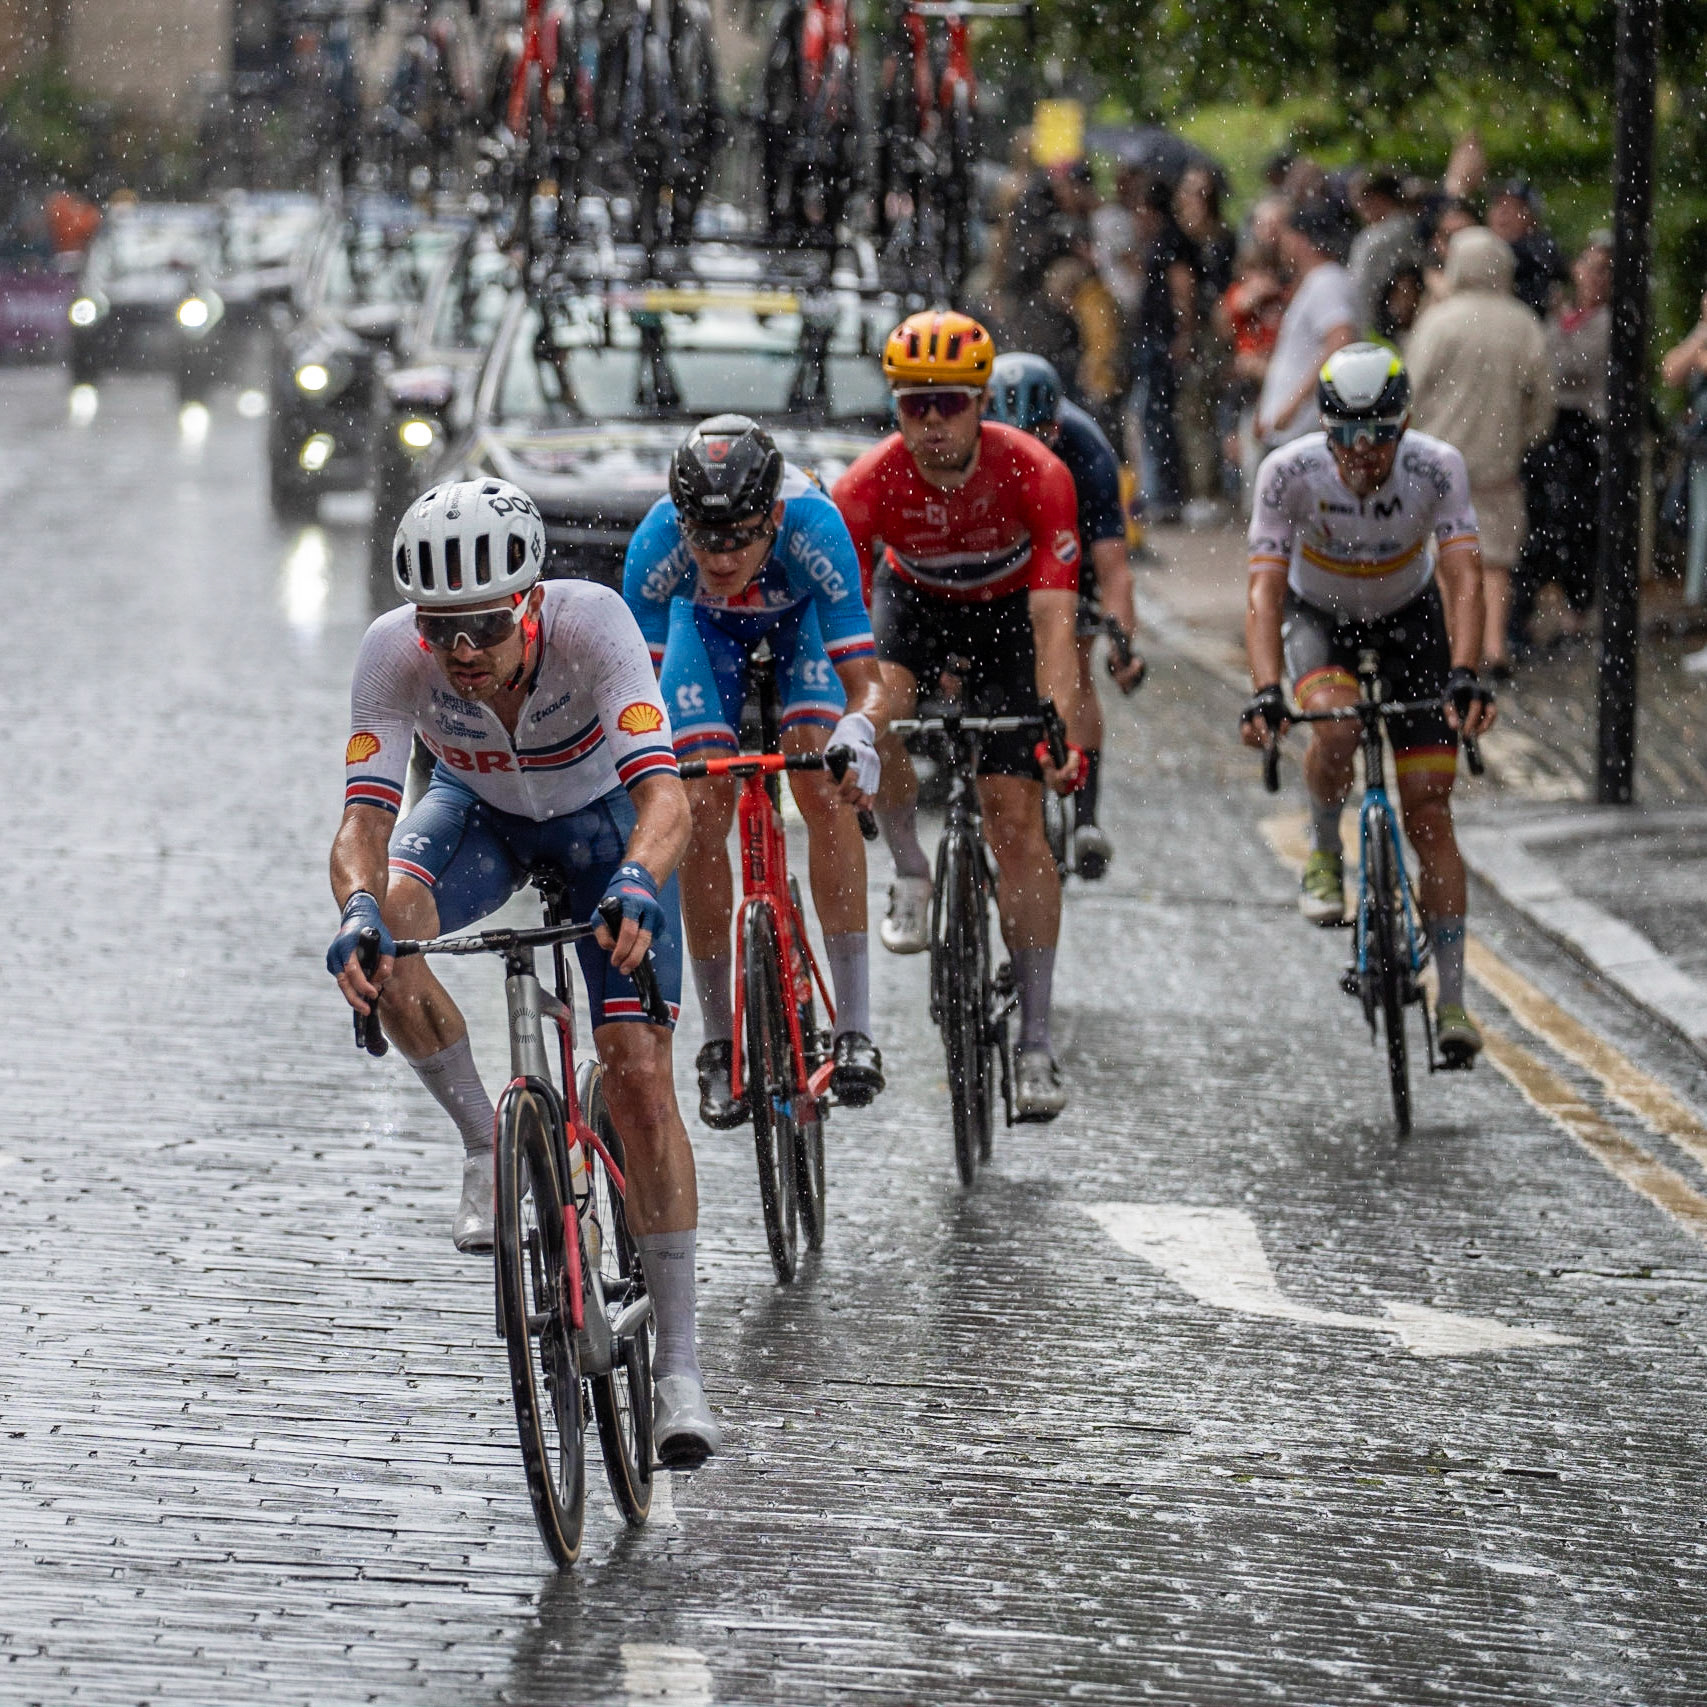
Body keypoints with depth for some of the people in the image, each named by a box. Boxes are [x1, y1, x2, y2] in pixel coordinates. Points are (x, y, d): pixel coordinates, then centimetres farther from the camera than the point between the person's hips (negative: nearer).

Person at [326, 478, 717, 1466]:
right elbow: (364, 820, -37)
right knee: (384, 923, -32)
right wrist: (360, 911, -58)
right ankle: (486, 1144, -7)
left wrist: (637, 883, -67)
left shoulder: (592, 623, -38)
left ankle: (681, 1365, -6)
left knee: (640, 1078, -13)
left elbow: (664, 798, -46)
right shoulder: (394, 653, -32)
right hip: (480, 811, 2)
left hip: (603, 819, -2)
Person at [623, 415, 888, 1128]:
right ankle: (719, 1044, -1)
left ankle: (854, 1027, -16)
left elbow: (866, 681, -41)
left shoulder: (812, 526, -42)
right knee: (702, 810, -12)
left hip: (802, 614, -1)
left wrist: (857, 732, -63)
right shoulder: (657, 542, -39)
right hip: (705, 621, 1)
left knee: (823, 786, -20)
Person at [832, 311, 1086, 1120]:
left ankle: (1036, 1041, -5)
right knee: (880, 706, -34)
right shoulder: (869, 485, -29)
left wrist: (1063, 733, -49)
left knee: (1017, 819, -10)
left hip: (1005, 612, -1)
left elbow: (1053, 619, -36)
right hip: (912, 600, 1)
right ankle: (910, 874, -6)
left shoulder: (1036, 475, -32)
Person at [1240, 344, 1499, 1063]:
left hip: (1409, 619, 1)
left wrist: (1464, 677, -51)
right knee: (1335, 728, -34)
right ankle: (1324, 853, -3)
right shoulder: (1290, 471, -30)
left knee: (1428, 809, -7)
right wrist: (1265, 693, -48)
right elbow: (1265, 590, -33)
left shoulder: (1437, 467, -29)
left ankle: (1452, 1000, -3)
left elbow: (1463, 577, -35)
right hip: (1318, 618, 0)